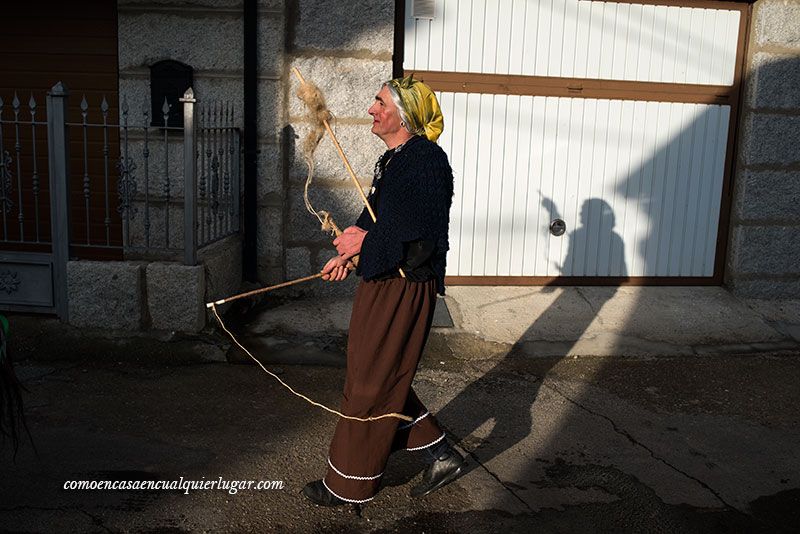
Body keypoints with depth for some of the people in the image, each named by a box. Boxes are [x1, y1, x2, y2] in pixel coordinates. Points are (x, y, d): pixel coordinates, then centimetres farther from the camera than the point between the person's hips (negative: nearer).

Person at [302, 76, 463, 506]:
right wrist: (350, 252, 14)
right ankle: (440, 456, 29)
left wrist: (366, 240, -17)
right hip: (381, 283, 10)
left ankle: (349, 484, 20)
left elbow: (428, 234, -26)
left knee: (371, 384, 2)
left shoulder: (426, 160, -17)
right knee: (383, 378, 17)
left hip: (405, 288, -10)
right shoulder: (394, 159, 14)